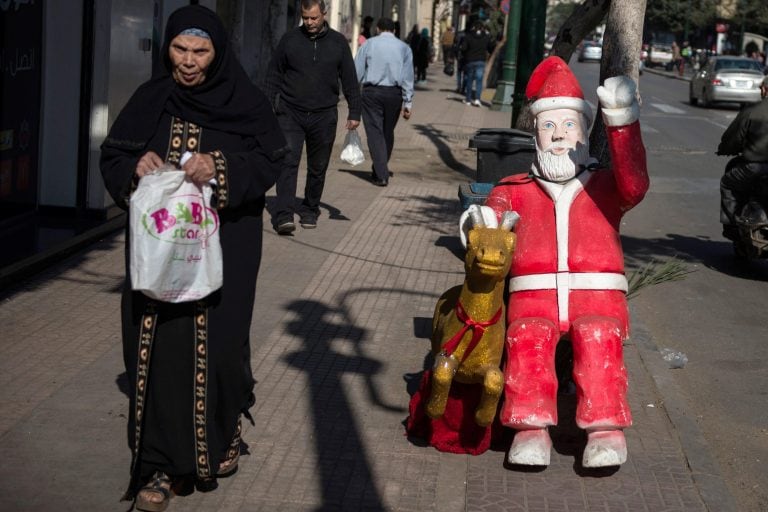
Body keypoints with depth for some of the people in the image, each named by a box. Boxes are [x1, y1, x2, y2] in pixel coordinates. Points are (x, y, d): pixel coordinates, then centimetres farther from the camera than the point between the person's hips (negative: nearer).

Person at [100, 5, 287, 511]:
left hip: (224, 248, -1)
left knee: (217, 342, -1)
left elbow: (269, 162, -3)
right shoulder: (150, 99, 4)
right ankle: (158, 466, 6)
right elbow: (112, 158, 7)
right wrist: (135, 167, -16)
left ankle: (223, 434, 30)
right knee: (157, 346, -2)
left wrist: (220, 171, -20)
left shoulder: (245, 102, -1)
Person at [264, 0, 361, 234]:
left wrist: (354, 113, 5)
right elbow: (274, 76, 7)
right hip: (290, 113, -1)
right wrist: (268, 107, 1)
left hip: (323, 117, 1)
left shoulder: (338, 42, 4)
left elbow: (350, 80, 8)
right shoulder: (290, 39, 2)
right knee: (288, 162, -13)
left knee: (318, 168, 9)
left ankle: (310, 211, 25)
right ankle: (283, 215, -19)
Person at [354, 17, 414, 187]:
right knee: (388, 132, 16)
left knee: (375, 132, -1)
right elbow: (408, 78, 3)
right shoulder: (404, 48, 7)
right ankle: (380, 170, 26)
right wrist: (408, 103, 4)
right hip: (394, 93, 2)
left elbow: (357, 72, 0)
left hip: (372, 92, -2)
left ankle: (381, 175, -8)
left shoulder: (369, 44, 4)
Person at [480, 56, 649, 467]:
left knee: (598, 337, -34)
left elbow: (634, 185, -4)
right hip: (534, 295, 1)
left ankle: (606, 427, -31)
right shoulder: (517, 189, 23)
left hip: (597, 295, -1)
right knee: (527, 337, -33)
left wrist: (621, 120, -16)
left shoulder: (604, 186, 19)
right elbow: (496, 206, 4)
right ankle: (531, 426, -32)